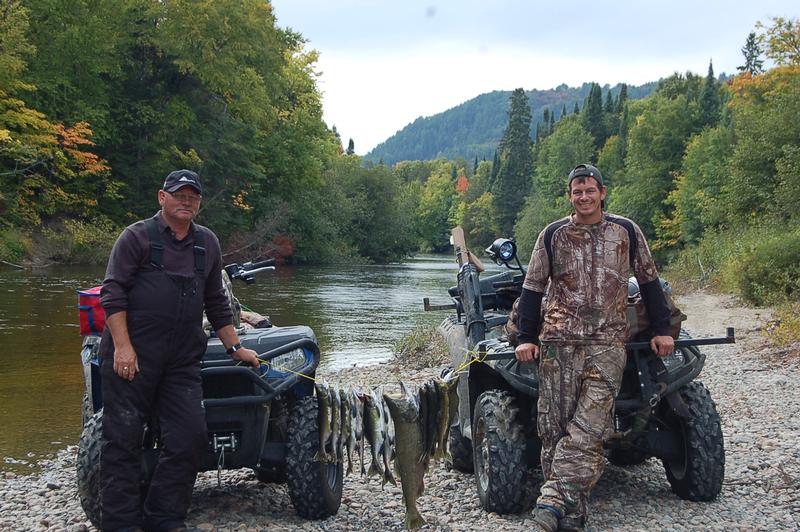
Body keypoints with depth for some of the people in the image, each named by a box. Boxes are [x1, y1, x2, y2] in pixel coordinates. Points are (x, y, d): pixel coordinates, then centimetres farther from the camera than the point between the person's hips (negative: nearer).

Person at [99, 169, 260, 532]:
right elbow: (113, 293, -6)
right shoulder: (137, 236, 1)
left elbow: (216, 303, 23)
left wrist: (235, 347, 19)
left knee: (189, 438, -1)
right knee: (123, 439, -2)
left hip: (183, 361, 5)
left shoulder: (207, 243, 17)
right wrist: (122, 346, -16)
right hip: (131, 356, -5)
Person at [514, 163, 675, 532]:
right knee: (555, 425, -4)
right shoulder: (552, 235, 7)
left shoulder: (626, 232, 7)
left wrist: (662, 330, 14)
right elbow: (532, 289, 10)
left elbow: (648, 281, 16)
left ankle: (555, 496, -19)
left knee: (588, 424, -16)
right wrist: (526, 338, 3)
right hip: (558, 341, 1)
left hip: (608, 341, -1)